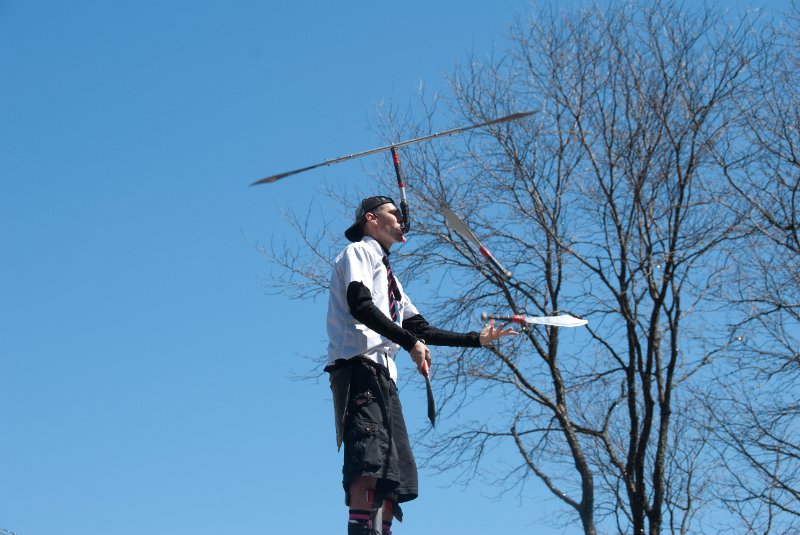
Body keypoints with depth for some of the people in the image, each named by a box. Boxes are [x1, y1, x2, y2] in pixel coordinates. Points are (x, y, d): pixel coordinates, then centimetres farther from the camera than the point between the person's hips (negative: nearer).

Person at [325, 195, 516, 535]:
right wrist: (410, 343, -15)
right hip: (358, 366, -9)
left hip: (383, 374, 9)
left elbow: (421, 329, 30)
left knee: (394, 480, -2)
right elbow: (359, 305, -11)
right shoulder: (358, 252, 7)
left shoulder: (387, 274, 33)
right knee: (370, 463, -25)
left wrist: (477, 339, 28)